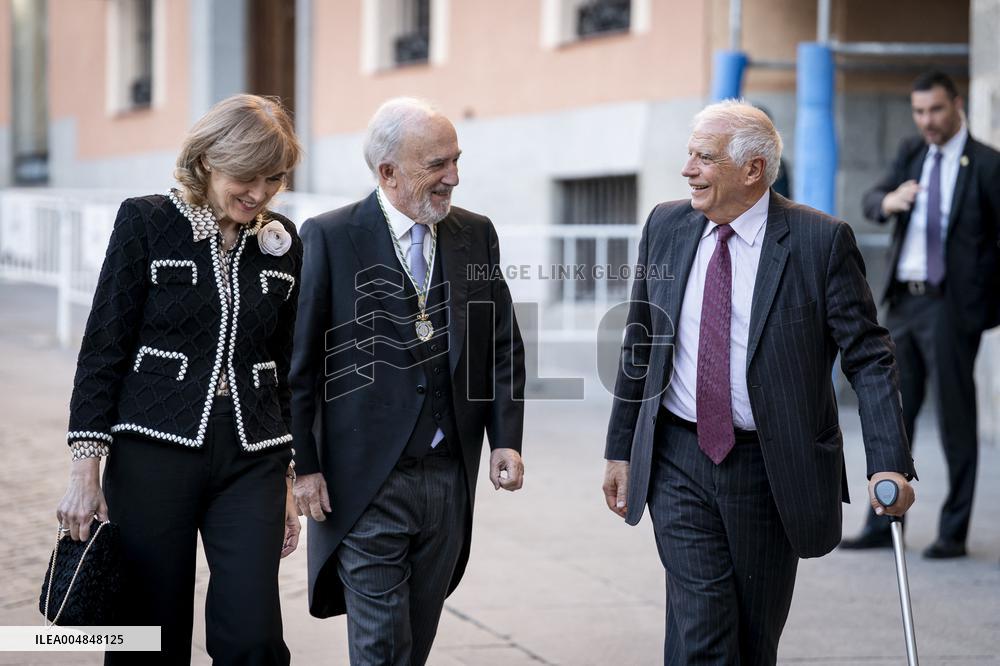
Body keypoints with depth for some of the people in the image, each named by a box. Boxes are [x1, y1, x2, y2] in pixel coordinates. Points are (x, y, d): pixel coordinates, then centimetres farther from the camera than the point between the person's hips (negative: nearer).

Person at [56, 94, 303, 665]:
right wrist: (86, 470, -7)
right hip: (155, 457, -2)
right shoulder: (147, 222, -1)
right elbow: (103, 349, -2)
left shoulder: (283, 243, 9)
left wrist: (289, 482, 13)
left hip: (251, 464, 3)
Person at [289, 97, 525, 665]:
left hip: (450, 483, 4)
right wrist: (302, 465, -7)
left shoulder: (476, 235, 8)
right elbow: (297, 362, -4)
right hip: (367, 484, -4)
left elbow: (504, 347, 11)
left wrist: (507, 440, 0)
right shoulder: (330, 238, -5)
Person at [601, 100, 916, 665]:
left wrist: (889, 463, -18)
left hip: (771, 469, -2)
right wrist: (621, 449, 12)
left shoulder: (822, 241, -8)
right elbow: (639, 346, 13)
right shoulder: (666, 227, 4)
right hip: (679, 462, 2)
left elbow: (869, 357, -8)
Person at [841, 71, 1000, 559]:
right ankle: (882, 525, 16)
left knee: (956, 421, -1)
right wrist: (888, 201, -22)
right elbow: (870, 202, 2)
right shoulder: (910, 153, 12)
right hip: (903, 300, 6)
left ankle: (954, 533, 6)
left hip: (951, 305, -6)